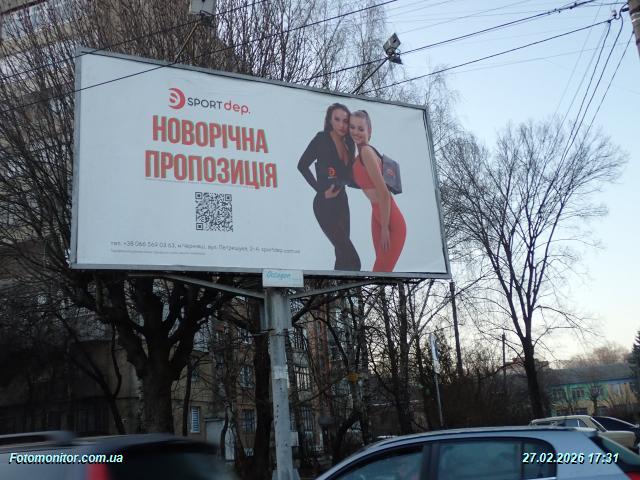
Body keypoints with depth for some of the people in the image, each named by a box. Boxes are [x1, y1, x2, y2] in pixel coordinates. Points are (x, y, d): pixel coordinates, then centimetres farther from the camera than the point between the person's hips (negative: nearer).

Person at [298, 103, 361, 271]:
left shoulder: (349, 144, 10)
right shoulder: (322, 139, -8)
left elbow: (348, 176, 10)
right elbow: (302, 165, -9)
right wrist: (321, 190, -14)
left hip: (342, 202, 7)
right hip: (325, 204, -7)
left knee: (343, 255, 11)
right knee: (352, 260, -13)